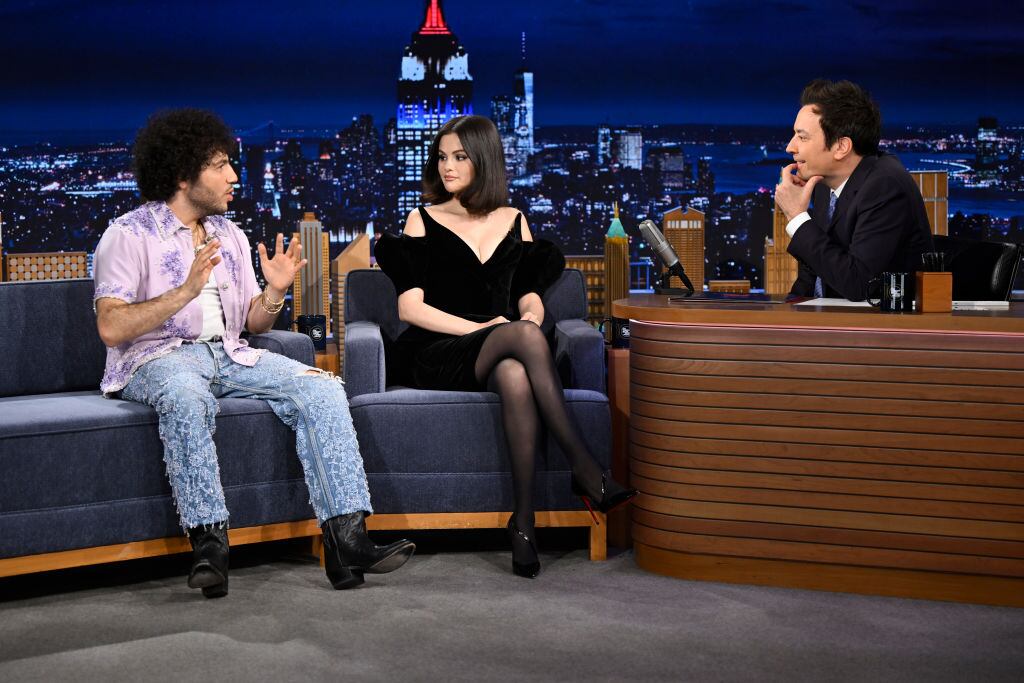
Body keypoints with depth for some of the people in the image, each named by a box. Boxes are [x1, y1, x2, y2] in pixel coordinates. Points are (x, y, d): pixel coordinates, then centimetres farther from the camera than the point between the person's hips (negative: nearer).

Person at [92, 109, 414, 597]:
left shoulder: (230, 236, 18)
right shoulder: (128, 235, -3)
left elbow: (253, 323, 17)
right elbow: (112, 328, -15)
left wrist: (275, 292, -5)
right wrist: (187, 290, -23)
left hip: (231, 355, 6)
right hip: (157, 359, -6)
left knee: (322, 388, -17)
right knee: (187, 398, -41)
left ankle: (346, 539, -26)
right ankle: (208, 546, -37)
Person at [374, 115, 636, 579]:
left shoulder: (513, 222, 18)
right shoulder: (424, 221, 9)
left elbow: (531, 299, 14)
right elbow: (410, 308, -2)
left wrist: (530, 316, -11)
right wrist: (481, 328, -14)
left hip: (502, 356, 2)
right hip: (438, 355, -2)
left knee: (515, 378, -39)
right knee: (523, 337, -36)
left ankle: (524, 519, -39)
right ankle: (585, 470, -40)